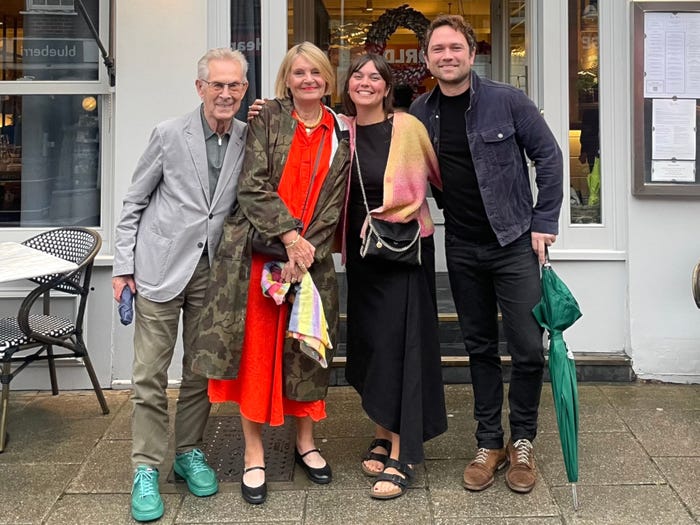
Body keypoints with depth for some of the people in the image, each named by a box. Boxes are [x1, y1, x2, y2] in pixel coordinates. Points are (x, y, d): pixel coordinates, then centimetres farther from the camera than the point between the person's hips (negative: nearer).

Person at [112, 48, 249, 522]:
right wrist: (124, 265, -2)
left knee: (201, 370, 11)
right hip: (161, 267, -2)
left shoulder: (248, 139, 3)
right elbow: (135, 202, 1)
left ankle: (190, 451, 28)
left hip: (212, 270, 3)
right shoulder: (169, 134, -4)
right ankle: (147, 468, 13)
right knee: (151, 374, 1)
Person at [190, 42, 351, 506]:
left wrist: (304, 250, -10)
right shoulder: (268, 118, 2)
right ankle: (254, 454, 12)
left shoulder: (341, 134, 8)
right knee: (256, 349, 0)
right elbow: (252, 185, -7)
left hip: (310, 258, 2)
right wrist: (288, 235, -16)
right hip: (255, 252, -2)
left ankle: (306, 442, 27)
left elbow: (333, 205, 2)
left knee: (305, 350, 9)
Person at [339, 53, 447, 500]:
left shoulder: (408, 126, -7)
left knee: (399, 343, -5)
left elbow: (441, 175, 2)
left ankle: (402, 455, 3)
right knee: (369, 341, 10)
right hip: (361, 249, 4)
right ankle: (385, 434, 28)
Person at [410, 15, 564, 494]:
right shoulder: (421, 113, 3)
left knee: (528, 348, -3)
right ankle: (490, 442, 23)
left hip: (514, 241, -3)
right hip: (462, 248, 3)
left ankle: (522, 441, 18)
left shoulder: (507, 100, -7)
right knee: (480, 347, 11)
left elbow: (548, 156, -3)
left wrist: (544, 222, -7)